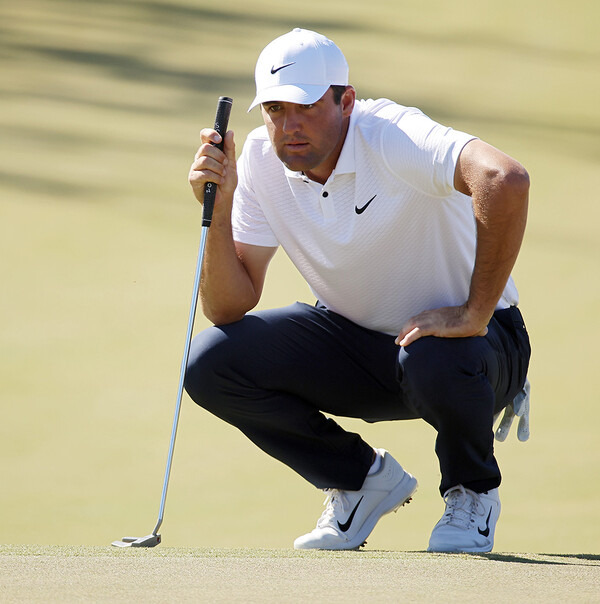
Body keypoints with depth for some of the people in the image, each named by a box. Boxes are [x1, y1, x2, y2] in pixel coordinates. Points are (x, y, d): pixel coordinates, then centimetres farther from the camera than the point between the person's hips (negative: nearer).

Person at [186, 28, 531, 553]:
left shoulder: (390, 136, -27)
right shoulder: (261, 160, -8)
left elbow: (505, 180, -46)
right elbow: (228, 308, -8)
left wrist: (474, 315, -40)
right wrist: (219, 209, -23)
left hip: (466, 334, -5)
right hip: (356, 340, 5)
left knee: (437, 363, -40)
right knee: (213, 362, -14)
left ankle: (473, 493, -4)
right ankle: (364, 478, 7)